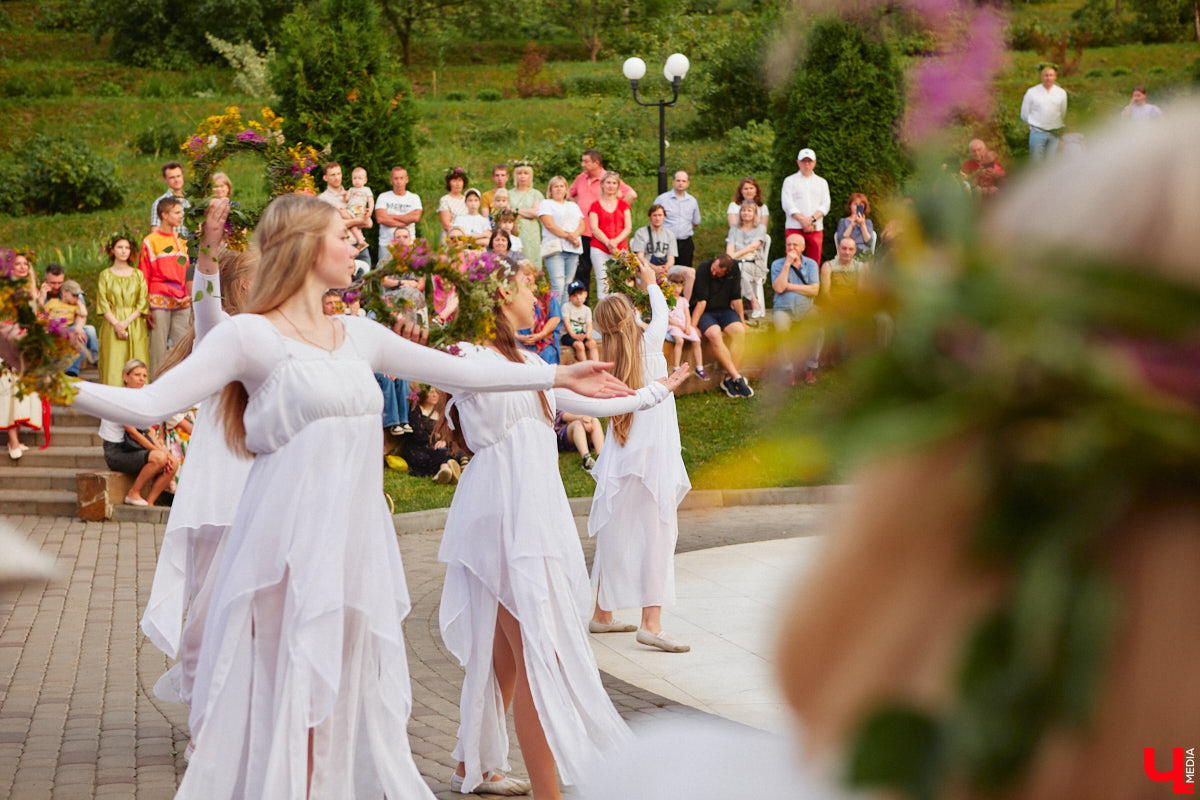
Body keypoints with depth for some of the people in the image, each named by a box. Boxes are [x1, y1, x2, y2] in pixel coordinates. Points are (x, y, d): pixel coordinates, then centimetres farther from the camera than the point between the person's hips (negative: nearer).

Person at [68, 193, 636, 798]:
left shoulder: (358, 335, 13)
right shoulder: (252, 335, -6)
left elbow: (460, 372, 21)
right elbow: (148, 403, -13)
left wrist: (557, 376, 24)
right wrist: (63, 389, -26)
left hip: (356, 540, 7)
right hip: (292, 543, -7)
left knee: (355, 699, 9)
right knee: (287, 701, -5)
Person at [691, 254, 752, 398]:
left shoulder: (734, 270, -6)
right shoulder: (703, 269, -18)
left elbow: (736, 298, 2)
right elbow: (701, 301, -20)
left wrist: (742, 322, 6)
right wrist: (693, 325, -23)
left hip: (724, 310, 4)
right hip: (703, 312, -4)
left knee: (739, 331, -26)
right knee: (714, 334, -33)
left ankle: (728, 379, -24)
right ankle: (736, 377, -30)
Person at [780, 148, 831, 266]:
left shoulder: (822, 182, 18)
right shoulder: (790, 181, 10)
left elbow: (825, 205, 7)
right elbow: (787, 205, -2)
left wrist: (812, 219, -11)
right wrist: (802, 220, -14)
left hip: (816, 229, 2)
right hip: (794, 228, -2)